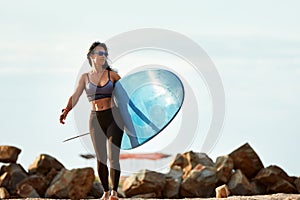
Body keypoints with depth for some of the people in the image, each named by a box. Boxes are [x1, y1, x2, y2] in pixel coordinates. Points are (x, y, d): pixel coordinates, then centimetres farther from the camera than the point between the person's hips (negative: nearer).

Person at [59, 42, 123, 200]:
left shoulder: (111, 74, 8)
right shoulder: (85, 77, 9)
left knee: (113, 156, -9)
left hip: (113, 117, -1)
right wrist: (66, 110, -16)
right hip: (96, 119, 1)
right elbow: (75, 96, 1)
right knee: (100, 158, 3)